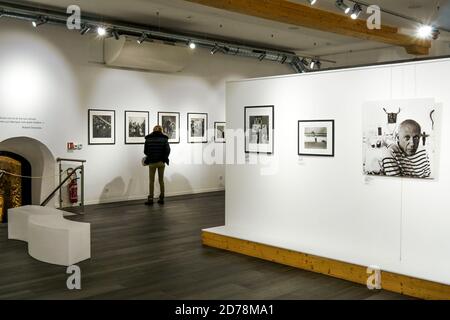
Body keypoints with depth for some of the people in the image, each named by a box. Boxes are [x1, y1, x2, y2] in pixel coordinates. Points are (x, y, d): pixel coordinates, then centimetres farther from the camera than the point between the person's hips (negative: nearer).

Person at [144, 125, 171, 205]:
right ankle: (161, 198, 14)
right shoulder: (164, 138, -3)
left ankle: (150, 199, 7)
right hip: (161, 162, 1)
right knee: (161, 180, 11)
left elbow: (145, 151, 1)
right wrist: (164, 158, 8)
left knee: (151, 181, 8)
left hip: (152, 162, -1)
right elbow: (167, 150, -8)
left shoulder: (148, 139, -2)